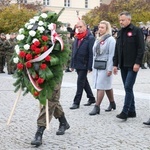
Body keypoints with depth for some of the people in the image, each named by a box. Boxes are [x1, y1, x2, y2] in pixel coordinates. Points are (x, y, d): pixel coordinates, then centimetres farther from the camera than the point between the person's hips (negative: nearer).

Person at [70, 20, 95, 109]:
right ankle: (91, 98, 30)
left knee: (80, 83, -4)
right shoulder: (77, 38, 11)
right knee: (84, 82, 16)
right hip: (77, 64, 8)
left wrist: (90, 67, -20)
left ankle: (76, 102, 2)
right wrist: (72, 64, 14)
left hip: (84, 65, -8)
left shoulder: (90, 38, -12)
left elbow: (91, 54, -16)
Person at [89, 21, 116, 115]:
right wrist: (93, 66, 13)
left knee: (100, 86, -9)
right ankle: (112, 103, 26)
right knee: (107, 86, 15)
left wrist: (110, 69, -19)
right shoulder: (98, 40, 15)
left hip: (105, 66, -7)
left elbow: (111, 55, -15)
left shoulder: (111, 40, -9)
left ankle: (97, 107, -8)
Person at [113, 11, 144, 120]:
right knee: (128, 88, 9)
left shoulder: (136, 31, -5)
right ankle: (132, 111, 16)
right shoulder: (120, 32, 15)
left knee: (128, 87, -11)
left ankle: (125, 112, -11)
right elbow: (117, 50, 17)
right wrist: (115, 64, 12)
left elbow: (141, 48, -10)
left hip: (133, 66, -7)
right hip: (123, 65, 7)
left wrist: (137, 63, -17)